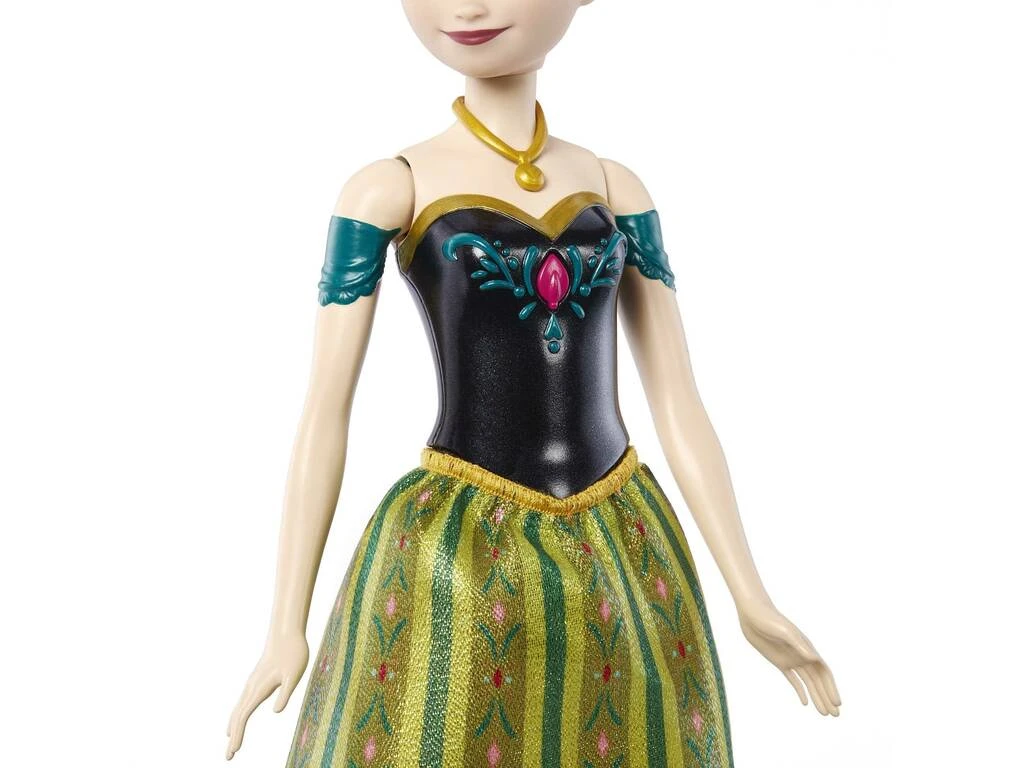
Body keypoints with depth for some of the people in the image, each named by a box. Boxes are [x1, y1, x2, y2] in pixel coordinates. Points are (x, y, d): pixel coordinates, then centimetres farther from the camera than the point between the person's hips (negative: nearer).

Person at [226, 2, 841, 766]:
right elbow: (325, 412, -4)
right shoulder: (390, 189, -4)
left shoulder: (614, 186, 4)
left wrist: (750, 595, 2)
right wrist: (287, 624, -5)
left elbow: (678, 402, 5)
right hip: (455, 552, -3)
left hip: (621, 550, 3)